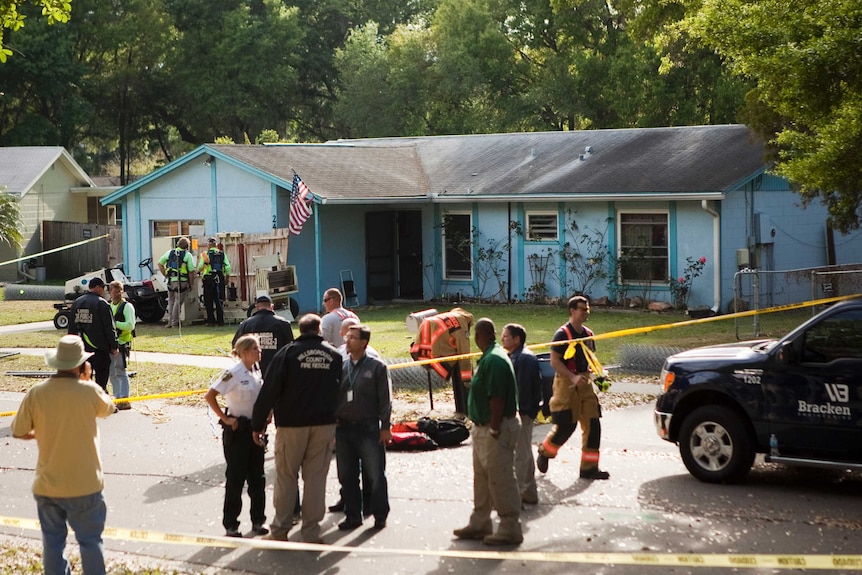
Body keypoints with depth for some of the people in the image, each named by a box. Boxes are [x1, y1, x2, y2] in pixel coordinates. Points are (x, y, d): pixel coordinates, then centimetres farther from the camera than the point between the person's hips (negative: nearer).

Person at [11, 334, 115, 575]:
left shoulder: (37, 393, -9)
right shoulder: (89, 391, -15)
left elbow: (18, 432, 0)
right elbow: (108, 408, 8)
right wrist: (87, 380, 13)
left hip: (48, 485, 2)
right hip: (84, 484, -2)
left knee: (52, 541, 15)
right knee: (90, 541, 11)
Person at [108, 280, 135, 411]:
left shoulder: (127, 306, -5)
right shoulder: (108, 306, 17)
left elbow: (130, 325, -15)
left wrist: (114, 323, -19)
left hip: (122, 343, -7)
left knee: (120, 372, -9)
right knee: (112, 373, 10)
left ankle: (125, 400, -7)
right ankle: (117, 398, 17)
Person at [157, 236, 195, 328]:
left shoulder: (169, 252, 10)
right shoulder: (187, 255, -3)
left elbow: (160, 264, 14)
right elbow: (191, 271, -7)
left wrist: (165, 275, 15)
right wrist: (190, 284, 3)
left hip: (170, 280, 4)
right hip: (182, 282, -4)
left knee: (171, 301, 18)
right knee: (178, 302, 2)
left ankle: (170, 322, 18)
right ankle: (175, 323, 2)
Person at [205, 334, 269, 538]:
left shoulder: (257, 371, 4)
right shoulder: (233, 373, -16)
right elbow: (209, 396, -20)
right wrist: (225, 419, -16)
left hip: (255, 428, 6)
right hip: (237, 430, -6)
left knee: (257, 477, 10)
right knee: (235, 478, 1)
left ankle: (258, 520, 21)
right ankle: (230, 525, 10)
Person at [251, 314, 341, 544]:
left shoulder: (287, 353, -5)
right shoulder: (334, 355, 4)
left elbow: (269, 391, -7)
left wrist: (258, 424, -1)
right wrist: (336, 420, 17)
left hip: (292, 424, -2)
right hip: (325, 424, 2)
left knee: (286, 477, 7)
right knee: (316, 478, 6)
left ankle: (280, 529, 10)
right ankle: (311, 532, 7)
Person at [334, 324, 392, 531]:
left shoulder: (377, 367, -3)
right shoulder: (341, 367, 9)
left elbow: (385, 399, -3)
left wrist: (385, 427, -6)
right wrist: (332, 425, 10)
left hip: (368, 429, -4)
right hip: (343, 429, 4)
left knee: (375, 475, 0)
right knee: (346, 476, 8)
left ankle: (380, 515, 12)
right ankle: (353, 515, 18)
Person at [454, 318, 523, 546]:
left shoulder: (494, 360, -21)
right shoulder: (488, 358, 11)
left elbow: (497, 399, -25)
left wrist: (494, 429, -22)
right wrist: (482, 427, 16)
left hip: (494, 430, -11)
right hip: (483, 429, 11)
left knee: (501, 480, -4)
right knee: (481, 479, 18)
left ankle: (510, 529, 3)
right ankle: (479, 524, 29)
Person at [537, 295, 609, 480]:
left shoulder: (588, 334, 12)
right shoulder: (562, 334, -10)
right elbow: (554, 361, -14)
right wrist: (573, 377, -24)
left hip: (584, 383, 7)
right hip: (566, 383, -7)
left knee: (593, 424, 0)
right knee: (566, 425, -5)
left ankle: (589, 467, 6)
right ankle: (545, 451, 22)